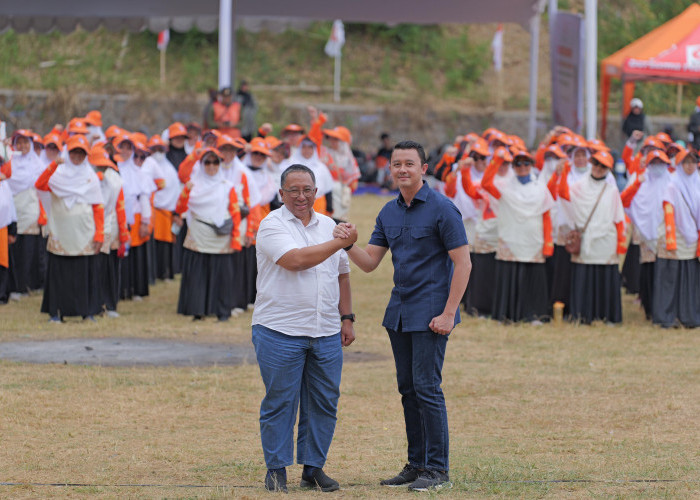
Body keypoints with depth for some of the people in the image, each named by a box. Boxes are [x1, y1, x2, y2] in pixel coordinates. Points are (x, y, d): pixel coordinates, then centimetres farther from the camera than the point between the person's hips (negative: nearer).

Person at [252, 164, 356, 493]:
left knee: (324, 402, 5)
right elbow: (295, 259, -20)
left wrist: (347, 318, 15)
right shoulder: (272, 226, -5)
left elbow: (341, 274, 21)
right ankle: (277, 469, 8)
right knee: (280, 402, -1)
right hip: (280, 330, -5)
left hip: (326, 332, 5)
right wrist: (340, 243, -13)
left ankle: (314, 468, 15)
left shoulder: (328, 226, 15)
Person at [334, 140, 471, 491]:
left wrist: (448, 313, -16)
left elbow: (463, 262, -12)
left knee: (426, 386, -9)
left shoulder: (441, 209, -10)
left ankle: (437, 469, -3)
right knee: (407, 388, 10)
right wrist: (348, 243, -11)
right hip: (399, 311, 7)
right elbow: (369, 262, 10)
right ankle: (416, 464, 17)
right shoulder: (389, 212, 11)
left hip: (430, 313, -7)